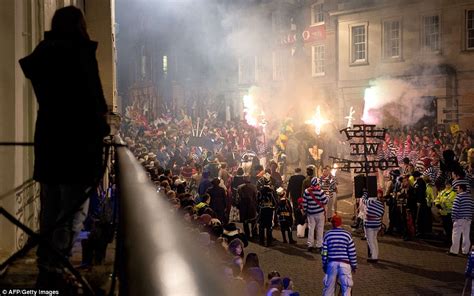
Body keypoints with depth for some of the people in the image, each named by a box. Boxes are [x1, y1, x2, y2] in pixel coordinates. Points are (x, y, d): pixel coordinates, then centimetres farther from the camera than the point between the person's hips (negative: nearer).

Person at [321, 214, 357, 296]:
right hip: (345, 264, -2)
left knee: (329, 287, 14)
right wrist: (354, 265, 8)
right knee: (346, 288, 4)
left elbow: (324, 252, 2)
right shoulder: (347, 234, -4)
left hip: (332, 263, 2)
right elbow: (352, 252, -3)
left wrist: (324, 265, 14)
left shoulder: (327, 235, 0)